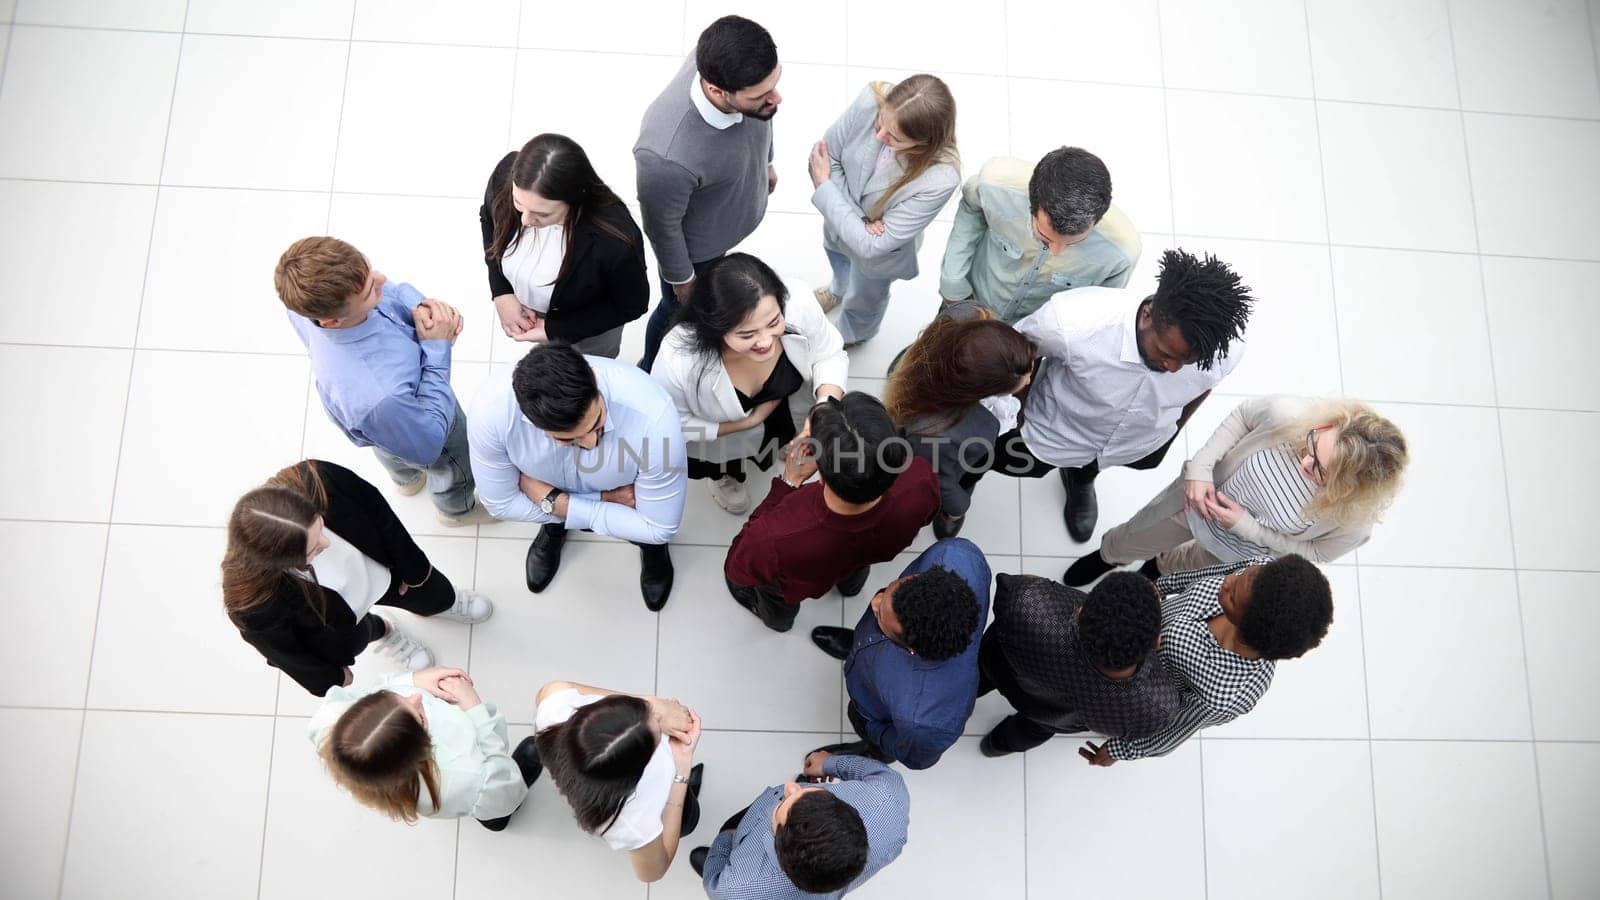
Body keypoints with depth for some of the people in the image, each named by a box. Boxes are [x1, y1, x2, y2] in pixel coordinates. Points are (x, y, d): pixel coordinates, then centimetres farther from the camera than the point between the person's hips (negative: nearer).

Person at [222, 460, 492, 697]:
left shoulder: (319, 481, -42)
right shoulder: (253, 602, -45)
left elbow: (379, 513, -18)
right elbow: (284, 650, -21)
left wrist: (413, 567, -2)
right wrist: (331, 679, -1)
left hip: (381, 574, 2)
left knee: (436, 597, 32)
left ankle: (444, 603, 68)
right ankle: (384, 632, 69)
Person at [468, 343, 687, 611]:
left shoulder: (652, 415, -42)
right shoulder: (491, 409, -37)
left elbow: (661, 528, -26)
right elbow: (502, 503, -18)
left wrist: (555, 503, -26)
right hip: (546, 490, 2)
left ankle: (650, 544, 23)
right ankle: (554, 527, 22)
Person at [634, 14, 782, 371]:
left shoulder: (727, 62, -30)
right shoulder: (666, 157, -48)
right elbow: (663, 226, -26)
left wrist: (765, 162, 14)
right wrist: (681, 278, -8)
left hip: (736, 211, 5)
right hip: (696, 242, -5)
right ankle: (652, 373, 57)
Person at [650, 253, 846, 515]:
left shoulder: (798, 304, -39)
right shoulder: (679, 359, -44)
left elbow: (829, 356, -17)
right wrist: (748, 422, -24)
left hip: (787, 402, 1)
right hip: (717, 427, -1)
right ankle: (725, 473, 30)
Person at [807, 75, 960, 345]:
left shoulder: (940, 180, -44)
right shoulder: (871, 100, -36)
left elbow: (870, 246, -36)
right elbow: (827, 156, -18)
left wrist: (823, 186, -29)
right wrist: (858, 218, -27)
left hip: (877, 246, -3)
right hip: (840, 216, 3)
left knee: (864, 297, 30)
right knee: (834, 249, 38)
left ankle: (853, 335, 68)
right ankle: (839, 288, 76)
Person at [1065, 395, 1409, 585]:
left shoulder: (1354, 519, -40)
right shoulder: (1289, 413, -41)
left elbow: (1316, 552, -18)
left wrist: (1248, 527, -28)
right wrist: (1200, 467, -24)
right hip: (1199, 500, 1)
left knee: (1198, 565, 34)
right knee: (1135, 538, 28)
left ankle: (1163, 567, 72)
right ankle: (1107, 556, 66)